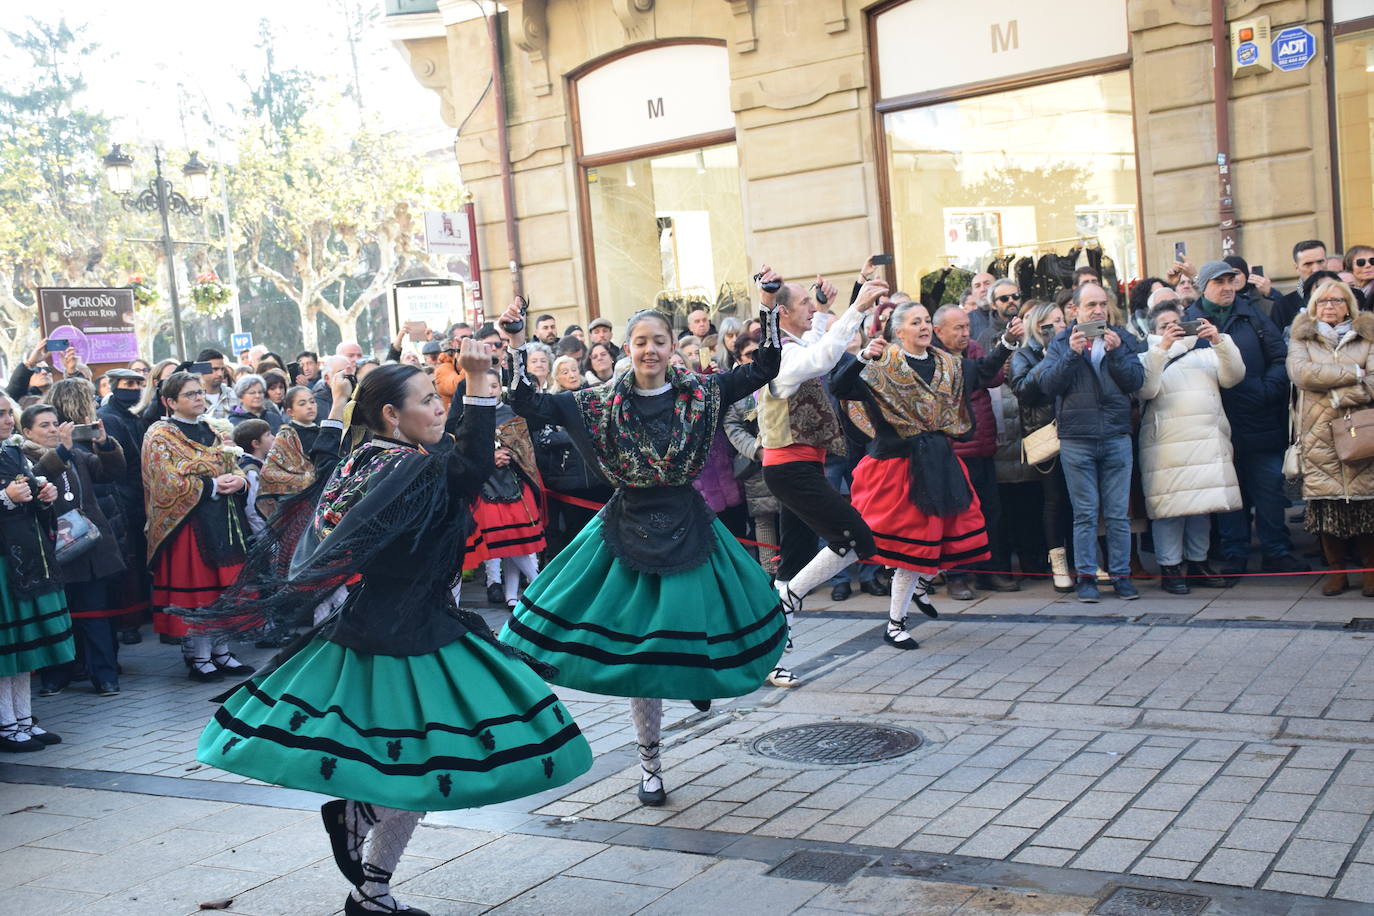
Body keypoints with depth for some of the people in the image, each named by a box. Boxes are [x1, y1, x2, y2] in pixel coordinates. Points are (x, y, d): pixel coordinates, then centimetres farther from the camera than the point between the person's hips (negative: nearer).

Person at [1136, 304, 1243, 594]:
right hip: (1166, 445, -4)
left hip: (1208, 442, 4)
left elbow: (1233, 376, 6)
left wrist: (1219, 341, -6)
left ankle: (1198, 562, 18)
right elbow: (1146, 390, -8)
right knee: (1169, 505, -8)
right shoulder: (1147, 358, 12)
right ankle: (1170, 568, -2)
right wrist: (1162, 348, -13)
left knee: (1203, 505, 7)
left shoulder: (1204, 354, 21)